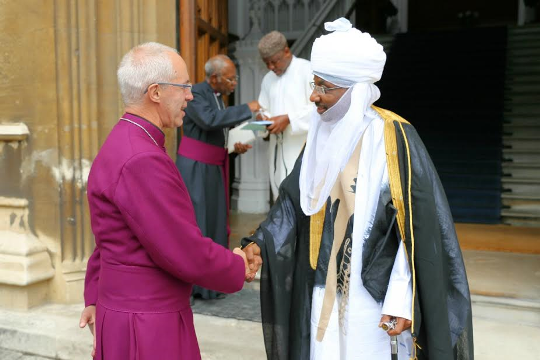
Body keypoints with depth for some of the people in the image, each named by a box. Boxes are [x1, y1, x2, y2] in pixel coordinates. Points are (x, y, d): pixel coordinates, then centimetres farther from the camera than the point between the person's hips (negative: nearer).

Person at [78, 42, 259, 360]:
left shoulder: (123, 144, 7)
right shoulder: (141, 160, -26)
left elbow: (108, 237, 13)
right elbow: (187, 254, -25)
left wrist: (96, 297, 21)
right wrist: (238, 268, -8)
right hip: (145, 331, -9)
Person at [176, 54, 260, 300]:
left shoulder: (218, 97, 13)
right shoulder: (195, 93, -12)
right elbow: (209, 120, -30)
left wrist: (234, 147, 5)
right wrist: (246, 109, -24)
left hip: (212, 169, 8)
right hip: (194, 168, -8)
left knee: (214, 221, 8)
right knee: (193, 222, -5)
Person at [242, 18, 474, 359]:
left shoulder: (393, 137, -16)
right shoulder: (324, 134, 2)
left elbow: (421, 227, -16)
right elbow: (294, 200, 6)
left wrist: (401, 301, -18)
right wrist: (260, 242, -8)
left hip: (374, 291, -5)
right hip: (324, 287, 5)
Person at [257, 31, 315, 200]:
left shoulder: (307, 70, -5)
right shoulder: (268, 79, 16)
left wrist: (288, 119, -18)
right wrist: (263, 118, -4)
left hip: (302, 148, -6)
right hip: (277, 148, 7)